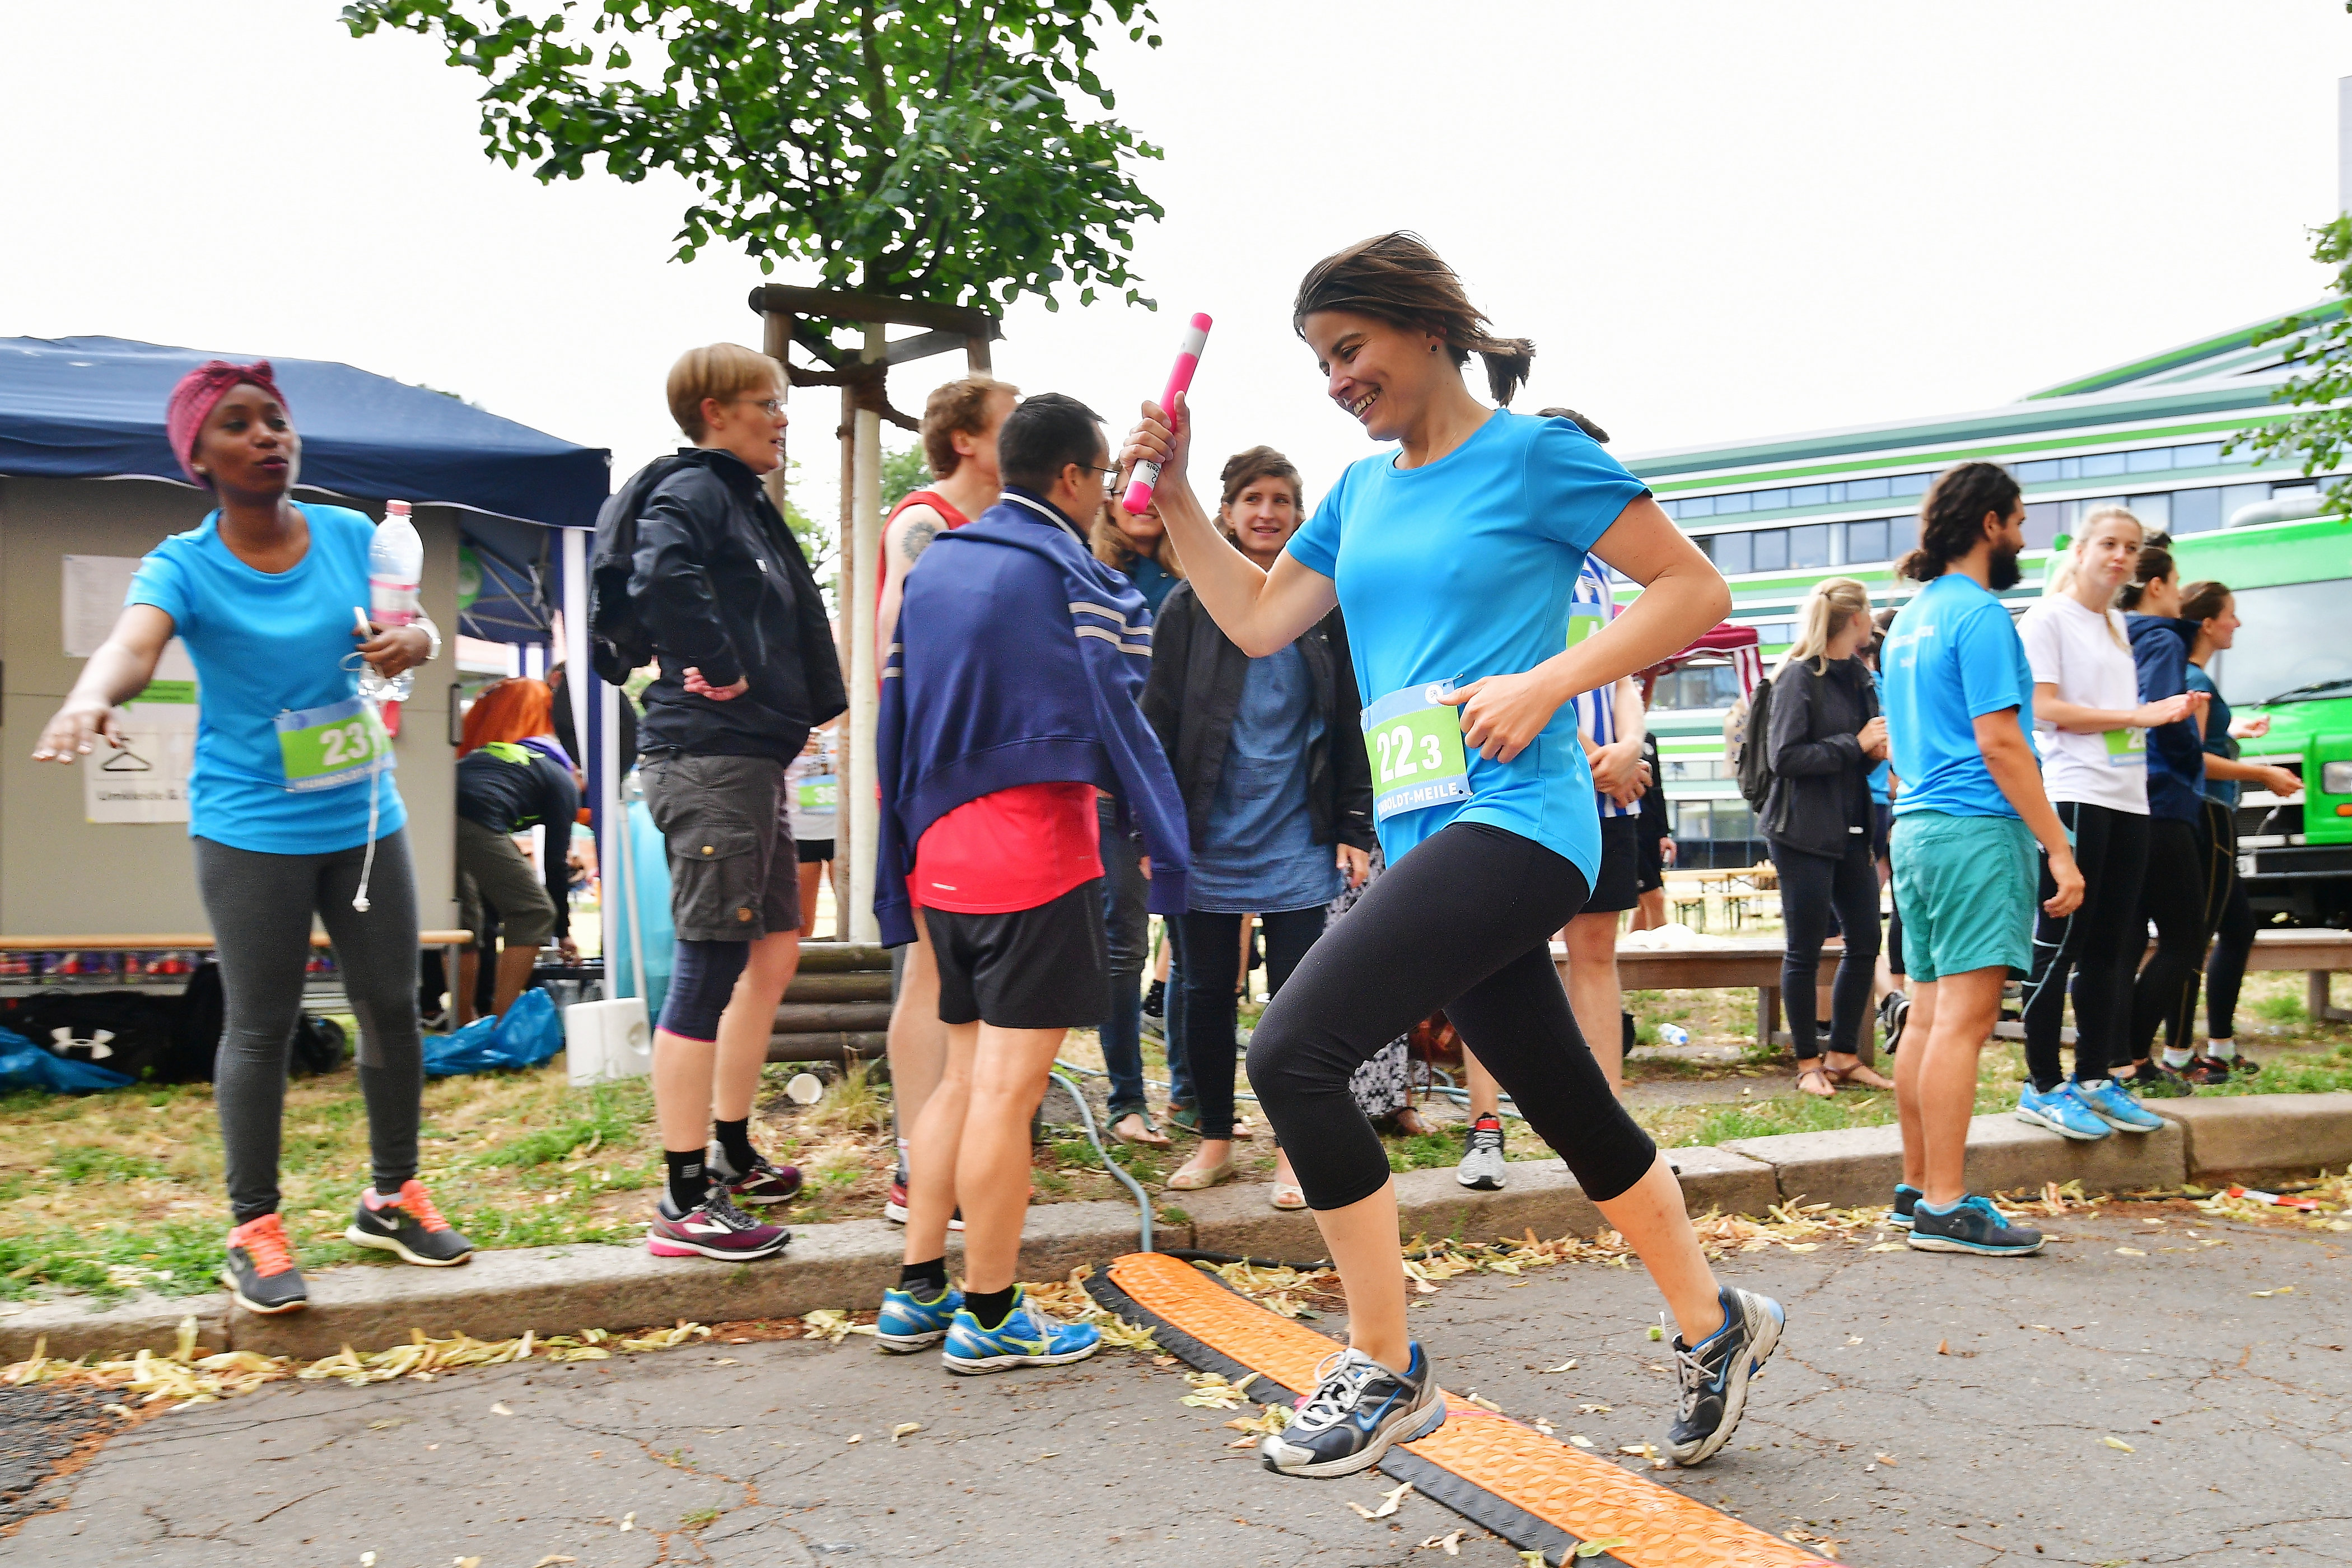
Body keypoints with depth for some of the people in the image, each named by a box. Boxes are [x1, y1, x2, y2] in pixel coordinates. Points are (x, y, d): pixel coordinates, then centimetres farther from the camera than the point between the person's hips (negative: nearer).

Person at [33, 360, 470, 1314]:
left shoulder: (350, 536, 1)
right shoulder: (184, 567, -9)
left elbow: (414, 630, 11)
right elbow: (132, 643, -28)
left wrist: (414, 642, -14)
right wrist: (91, 698, -51)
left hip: (364, 817, 4)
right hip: (251, 831, -4)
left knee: (392, 1006, 9)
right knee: (262, 1026, 0)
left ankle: (393, 1197, 26)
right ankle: (254, 1231, 14)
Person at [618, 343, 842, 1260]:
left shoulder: (747, 500, 20)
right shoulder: (693, 490, -10)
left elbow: (784, 624, 27)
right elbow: (660, 578, -31)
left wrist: (801, 710, 15)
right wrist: (718, 668, -20)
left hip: (756, 757, 10)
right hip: (709, 759, -10)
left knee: (773, 954, 18)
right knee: (710, 969, -7)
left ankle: (730, 1152, 31)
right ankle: (685, 1203, 1)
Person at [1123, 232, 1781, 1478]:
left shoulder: (1532, 454, -4)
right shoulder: (1363, 490, 17)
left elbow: (1693, 590, -5)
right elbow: (1259, 621, 19)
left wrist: (1545, 683, -15)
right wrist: (1174, 494, 9)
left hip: (1514, 820, -8)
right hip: (1423, 835, 8)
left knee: (1293, 1051, -19)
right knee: (1570, 1110, 16)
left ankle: (1385, 1371, -4)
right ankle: (1715, 1325, 37)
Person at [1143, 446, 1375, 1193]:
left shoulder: (1324, 608, 5)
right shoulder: (1189, 605, 2)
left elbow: (1349, 728, 7)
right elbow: (1159, 724, 2)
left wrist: (1353, 830, 2)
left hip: (1297, 844, 0)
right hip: (1206, 840, 0)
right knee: (1206, 993, 9)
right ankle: (1215, 1142, 24)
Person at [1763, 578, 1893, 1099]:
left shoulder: (1860, 677, 12)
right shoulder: (1799, 676, -10)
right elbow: (1784, 757, -17)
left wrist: (1880, 748, 0)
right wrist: (1855, 746, -15)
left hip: (1852, 831, 8)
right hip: (1805, 834, -7)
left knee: (1865, 942, 7)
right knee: (1805, 950, 1)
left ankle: (1843, 1056, 19)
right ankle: (1808, 1062, 12)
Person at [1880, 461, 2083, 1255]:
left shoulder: (1910, 619, 19)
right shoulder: (1980, 615, -9)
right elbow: (1999, 743, -15)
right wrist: (2058, 848, -13)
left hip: (1914, 830, 9)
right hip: (1976, 832, -9)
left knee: (1929, 1015, 11)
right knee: (1963, 1019, -9)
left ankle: (1917, 1189, 17)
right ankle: (1946, 1209, -8)